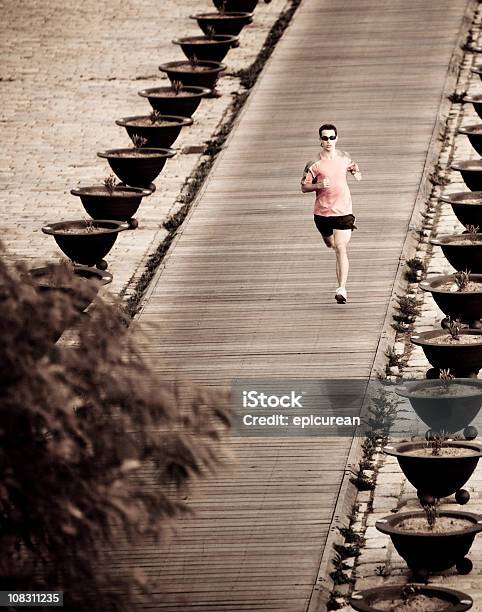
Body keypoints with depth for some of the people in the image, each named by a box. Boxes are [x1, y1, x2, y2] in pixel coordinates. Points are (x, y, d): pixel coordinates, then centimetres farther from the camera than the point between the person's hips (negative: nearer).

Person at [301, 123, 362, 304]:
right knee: (330, 244, 20)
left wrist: (357, 173, 5)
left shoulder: (343, 157, 4)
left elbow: (353, 167, 26)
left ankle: (342, 289, -18)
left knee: (341, 249, -13)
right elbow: (304, 186, -3)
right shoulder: (314, 162, -5)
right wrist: (319, 185, -21)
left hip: (343, 210, -1)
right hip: (322, 211, 1)